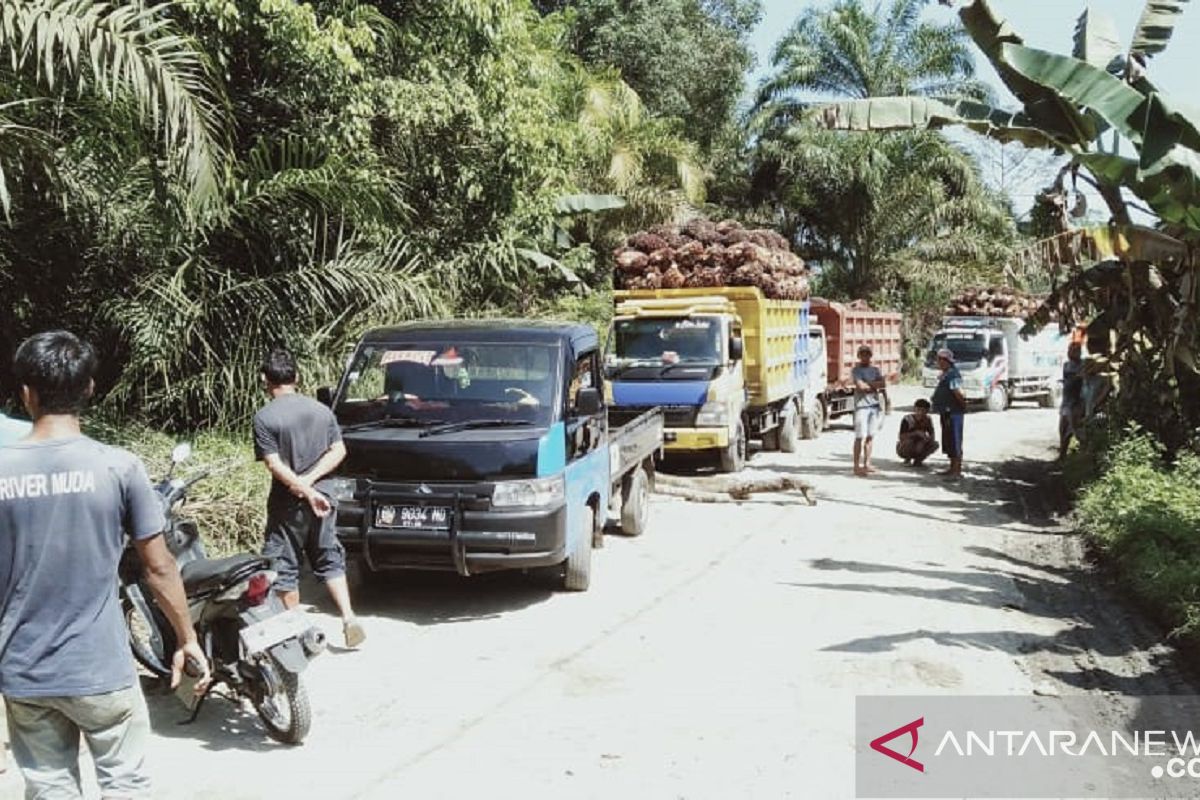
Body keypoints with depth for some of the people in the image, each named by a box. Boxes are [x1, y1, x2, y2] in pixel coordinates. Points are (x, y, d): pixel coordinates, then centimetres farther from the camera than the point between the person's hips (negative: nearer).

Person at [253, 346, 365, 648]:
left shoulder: (264, 417, -11)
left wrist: (307, 492, -16)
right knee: (330, 561, 14)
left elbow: (275, 465, -16)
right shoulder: (321, 410, 3)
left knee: (284, 568, 8)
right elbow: (339, 451, 0)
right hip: (321, 500, 4)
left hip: (287, 505, -4)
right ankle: (349, 618, 4)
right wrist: (310, 481, -8)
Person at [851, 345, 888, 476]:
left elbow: (883, 384, 2)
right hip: (861, 406, -6)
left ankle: (867, 464, 14)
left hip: (875, 405, 6)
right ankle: (857, 466, -6)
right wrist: (875, 385, -1)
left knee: (870, 436, 8)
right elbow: (860, 386, -15)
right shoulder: (856, 370, 0)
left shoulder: (875, 370, 16)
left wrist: (868, 384, -9)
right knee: (860, 437, -8)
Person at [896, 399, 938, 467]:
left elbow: (932, 436, -11)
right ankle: (907, 459, -6)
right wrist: (916, 433, -36)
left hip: (918, 449, 4)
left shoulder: (927, 420, -6)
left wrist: (928, 437, -34)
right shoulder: (907, 419, -20)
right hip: (903, 449, -4)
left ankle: (918, 460, 0)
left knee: (934, 444, -19)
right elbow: (902, 437, -28)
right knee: (908, 441, -37)